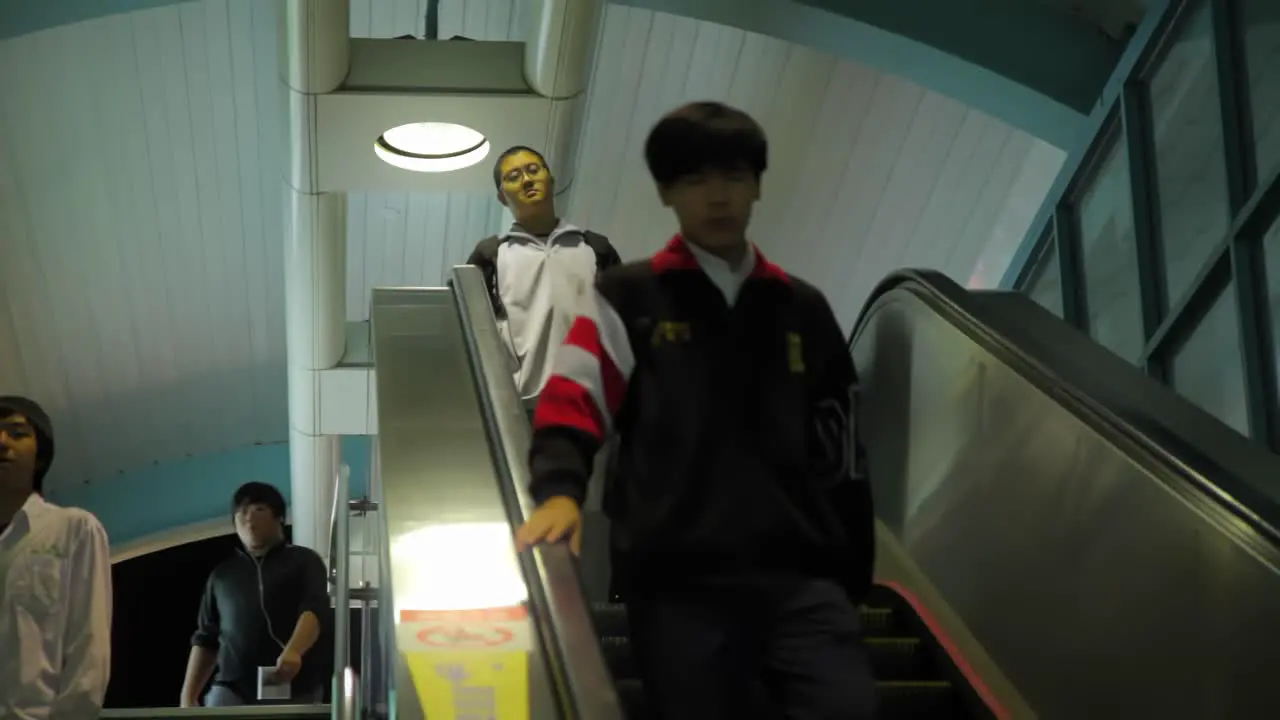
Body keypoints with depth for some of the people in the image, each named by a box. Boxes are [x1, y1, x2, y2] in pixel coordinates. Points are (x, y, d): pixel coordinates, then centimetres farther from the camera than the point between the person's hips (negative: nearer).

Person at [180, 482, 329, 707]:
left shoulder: (304, 561, 8)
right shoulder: (222, 573, 18)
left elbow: (314, 610, -10)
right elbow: (206, 639, 20)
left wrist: (293, 652, -30)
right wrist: (188, 696, 9)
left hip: (295, 689, -2)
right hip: (232, 688, 2)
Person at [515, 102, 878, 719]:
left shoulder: (803, 310, 18)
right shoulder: (626, 298, 10)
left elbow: (839, 456, 19)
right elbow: (569, 405, 0)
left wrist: (852, 584, 16)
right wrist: (560, 492, -21)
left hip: (801, 574, 2)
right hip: (678, 579, -2)